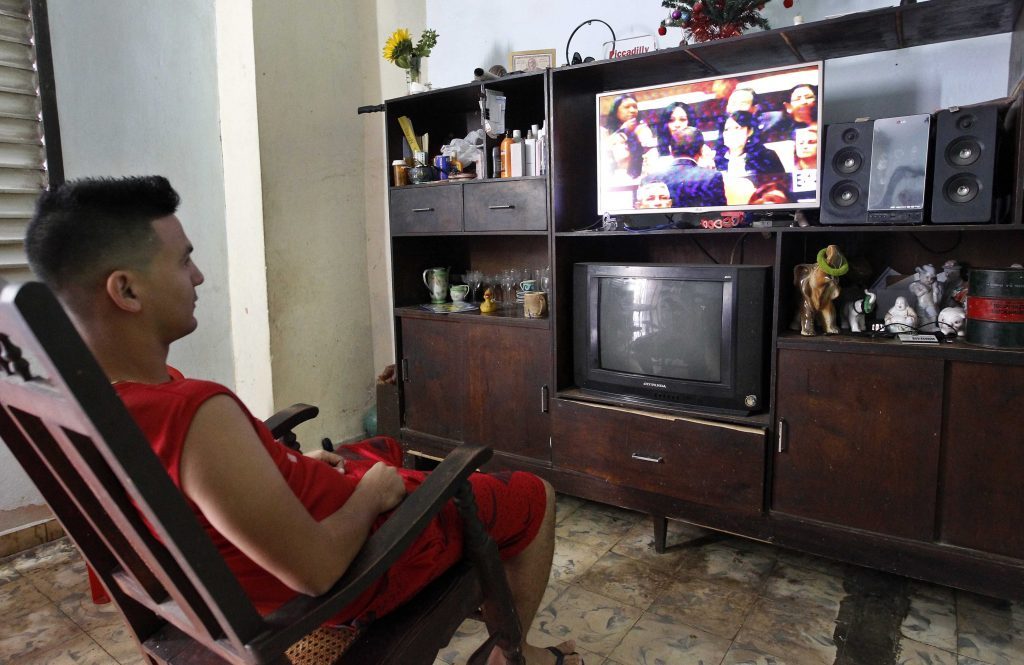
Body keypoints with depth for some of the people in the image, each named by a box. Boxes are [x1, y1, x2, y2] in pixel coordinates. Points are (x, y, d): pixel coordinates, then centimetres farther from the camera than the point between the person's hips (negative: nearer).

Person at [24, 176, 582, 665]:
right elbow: (319, 572, -33)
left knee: (385, 450, 35)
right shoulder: (200, 417, -40)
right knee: (536, 496, 6)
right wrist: (371, 493, -15)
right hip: (354, 566, -8)